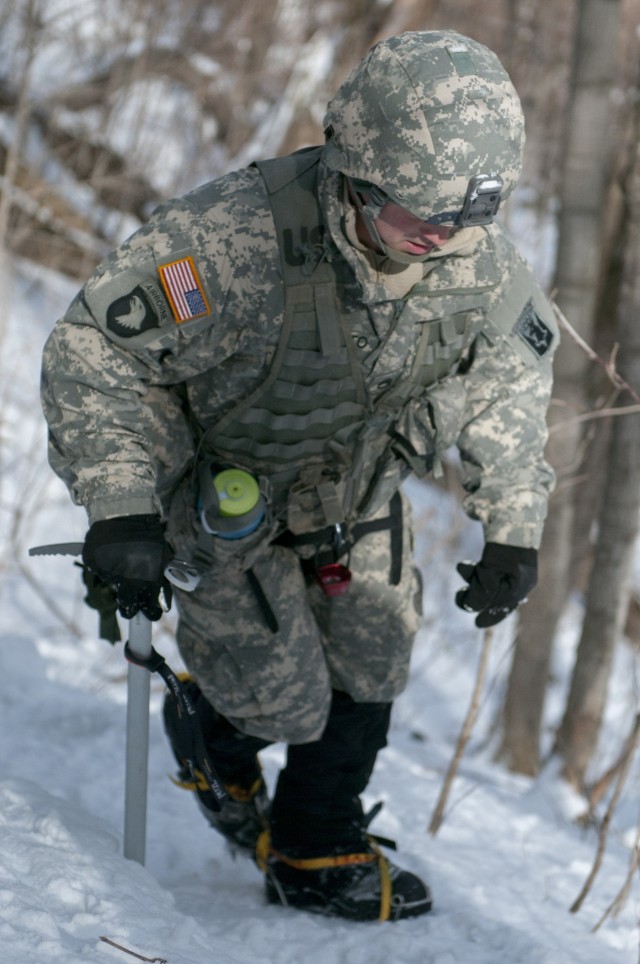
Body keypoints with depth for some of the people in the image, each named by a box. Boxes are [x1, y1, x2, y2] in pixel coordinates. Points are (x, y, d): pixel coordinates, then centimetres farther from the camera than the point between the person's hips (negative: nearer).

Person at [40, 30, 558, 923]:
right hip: (223, 493, -5)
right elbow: (93, 350, -30)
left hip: (357, 490, 5)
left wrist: (513, 528, -4)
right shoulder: (235, 238, -40)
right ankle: (210, 729, 36)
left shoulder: (479, 255, -22)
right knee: (284, 701, -1)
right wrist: (120, 508, -37)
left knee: (366, 673, 10)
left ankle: (320, 856, 33)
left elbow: (512, 371, -2)